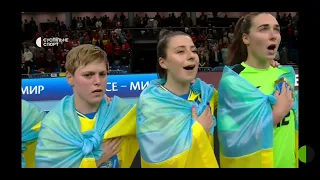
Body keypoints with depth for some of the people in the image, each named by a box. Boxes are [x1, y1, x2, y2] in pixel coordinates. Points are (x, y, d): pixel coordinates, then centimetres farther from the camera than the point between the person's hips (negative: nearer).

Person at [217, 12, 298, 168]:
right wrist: (278, 112, -17)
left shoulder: (285, 75, 3)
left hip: (287, 162, 5)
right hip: (250, 161, -5)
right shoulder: (233, 80, -16)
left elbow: (293, 124, 11)